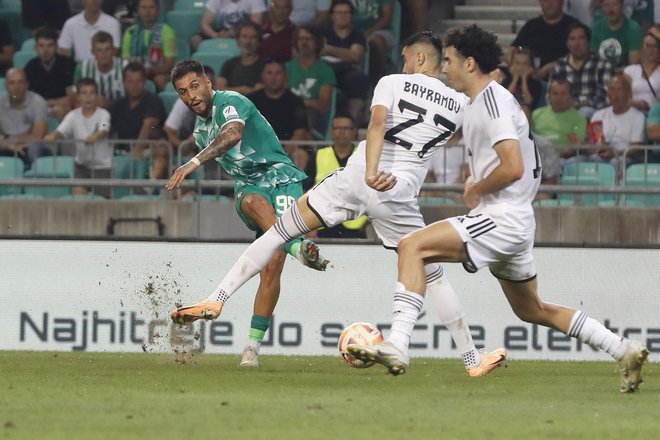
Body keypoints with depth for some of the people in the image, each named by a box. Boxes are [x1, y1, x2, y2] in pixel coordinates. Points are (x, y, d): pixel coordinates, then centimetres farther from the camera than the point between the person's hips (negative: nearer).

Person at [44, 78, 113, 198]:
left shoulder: (103, 114, -11)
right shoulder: (73, 115, -3)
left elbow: (104, 131, -31)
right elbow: (61, 131, -16)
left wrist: (96, 136, -56)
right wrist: (53, 136, -42)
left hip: (102, 164, -2)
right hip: (82, 162, 2)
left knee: (101, 197, -3)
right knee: (78, 193, -12)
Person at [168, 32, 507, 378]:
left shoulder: (393, 83, 5)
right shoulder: (459, 104, 11)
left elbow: (377, 122, -13)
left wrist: (371, 173, -24)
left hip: (355, 178, -1)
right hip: (398, 197, 1)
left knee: (278, 232, 10)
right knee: (434, 277, 17)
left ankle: (216, 300, 2)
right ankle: (472, 360, 20)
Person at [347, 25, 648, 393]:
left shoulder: (493, 101, -14)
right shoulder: (477, 103, 17)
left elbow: (513, 168, -24)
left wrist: (475, 191, -9)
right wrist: (474, 184, 12)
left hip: (503, 219, -11)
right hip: (513, 224, 11)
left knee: (413, 246, -19)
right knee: (533, 311, 20)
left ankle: (397, 345, -30)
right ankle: (626, 351, 21)